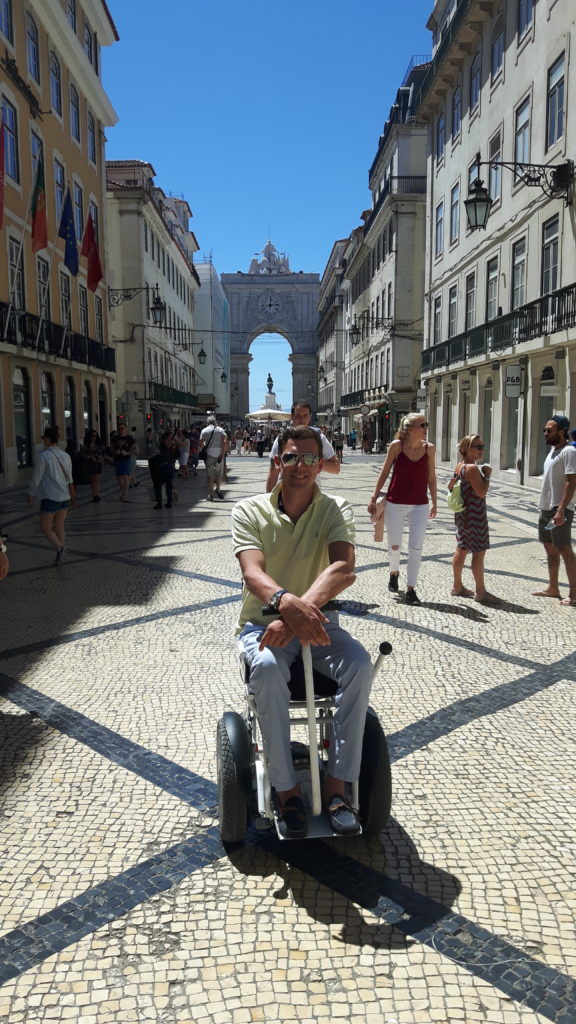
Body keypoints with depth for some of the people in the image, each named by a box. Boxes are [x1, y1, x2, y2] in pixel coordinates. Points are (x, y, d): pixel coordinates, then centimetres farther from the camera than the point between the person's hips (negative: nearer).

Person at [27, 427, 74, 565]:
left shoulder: (44, 455, -10)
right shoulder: (66, 455, 9)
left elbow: (37, 477, -7)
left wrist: (31, 494, 5)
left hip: (50, 497, -6)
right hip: (65, 496, 6)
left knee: (45, 528, 2)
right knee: (59, 527, 14)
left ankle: (59, 548, -19)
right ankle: (60, 554, 12)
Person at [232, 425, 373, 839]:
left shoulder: (335, 510, -1)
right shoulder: (250, 510, -3)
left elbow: (344, 568, -20)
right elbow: (253, 572, -20)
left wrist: (302, 608, -39)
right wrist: (286, 601, -44)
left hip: (315, 623, 2)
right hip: (262, 623, -1)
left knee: (359, 662, -28)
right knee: (268, 668, -34)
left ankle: (337, 783, -14)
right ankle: (286, 788, -17)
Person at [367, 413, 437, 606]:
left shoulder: (429, 448, -1)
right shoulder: (397, 446, -8)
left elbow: (431, 477, 7)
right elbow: (384, 473, 0)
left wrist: (434, 503, 9)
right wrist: (374, 498, 0)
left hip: (420, 505, 1)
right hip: (395, 503, -1)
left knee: (416, 548, -2)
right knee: (394, 546, 10)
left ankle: (411, 589, 7)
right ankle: (394, 572, 40)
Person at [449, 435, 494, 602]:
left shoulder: (459, 466, 8)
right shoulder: (472, 468, -19)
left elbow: (451, 486, 19)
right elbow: (482, 492, -24)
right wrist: (487, 475, -14)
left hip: (463, 512, 10)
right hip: (474, 514, -10)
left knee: (462, 548, 16)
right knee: (479, 552, -3)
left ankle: (457, 586, 24)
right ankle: (480, 591, 3)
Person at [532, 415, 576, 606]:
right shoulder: (553, 450, 13)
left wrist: (561, 509, -27)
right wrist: (545, 507, 19)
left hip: (559, 510, -10)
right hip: (546, 509, 10)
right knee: (550, 548, 15)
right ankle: (552, 588, 26)